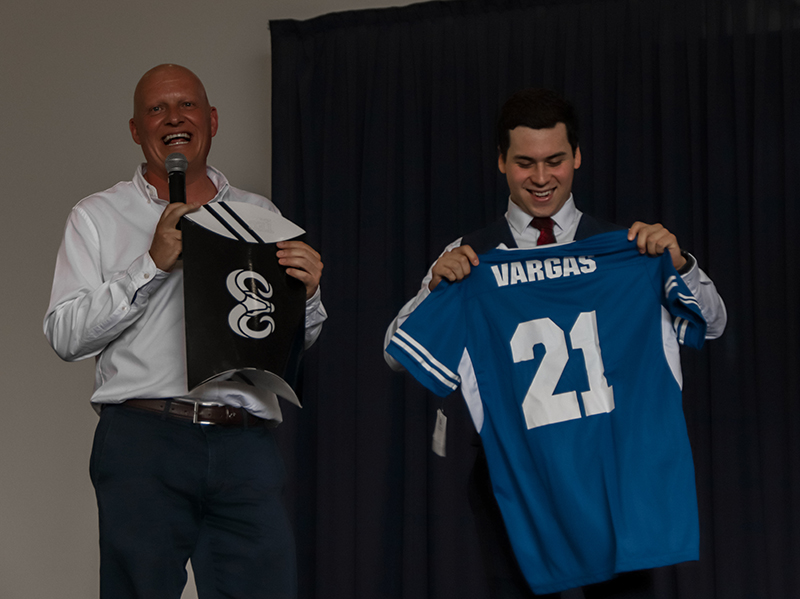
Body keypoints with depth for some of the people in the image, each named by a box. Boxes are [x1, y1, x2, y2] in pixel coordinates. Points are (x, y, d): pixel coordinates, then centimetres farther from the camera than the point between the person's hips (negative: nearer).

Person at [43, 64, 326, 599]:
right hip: (143, 439, -2)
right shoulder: (98, 217, 11)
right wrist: (154, 263, -8)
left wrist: (307, 294, -4)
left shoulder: (260, 215, 18)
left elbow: (297, 343, 19)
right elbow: (65, 335, -1)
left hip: (245, 446, 2)